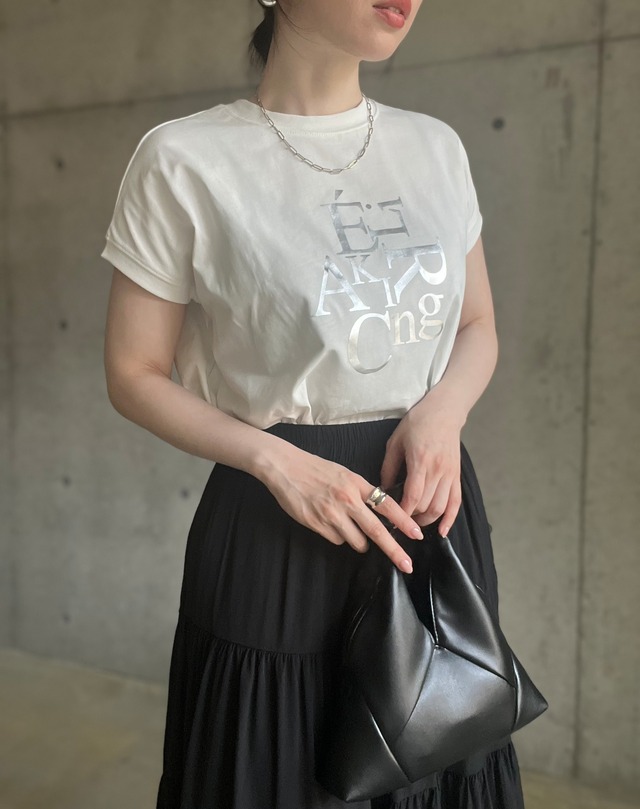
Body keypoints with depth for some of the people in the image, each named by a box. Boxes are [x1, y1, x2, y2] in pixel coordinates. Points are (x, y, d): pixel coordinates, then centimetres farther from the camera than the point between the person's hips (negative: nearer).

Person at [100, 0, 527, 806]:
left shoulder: (436, 146, 5)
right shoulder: (184, 160, -8)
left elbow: (477, 329, 13)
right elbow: (134, 374, -3)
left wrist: (441, 412, -8)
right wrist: (272, 458, -17)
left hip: (431, 500, 4)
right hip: (276, 530, -4)